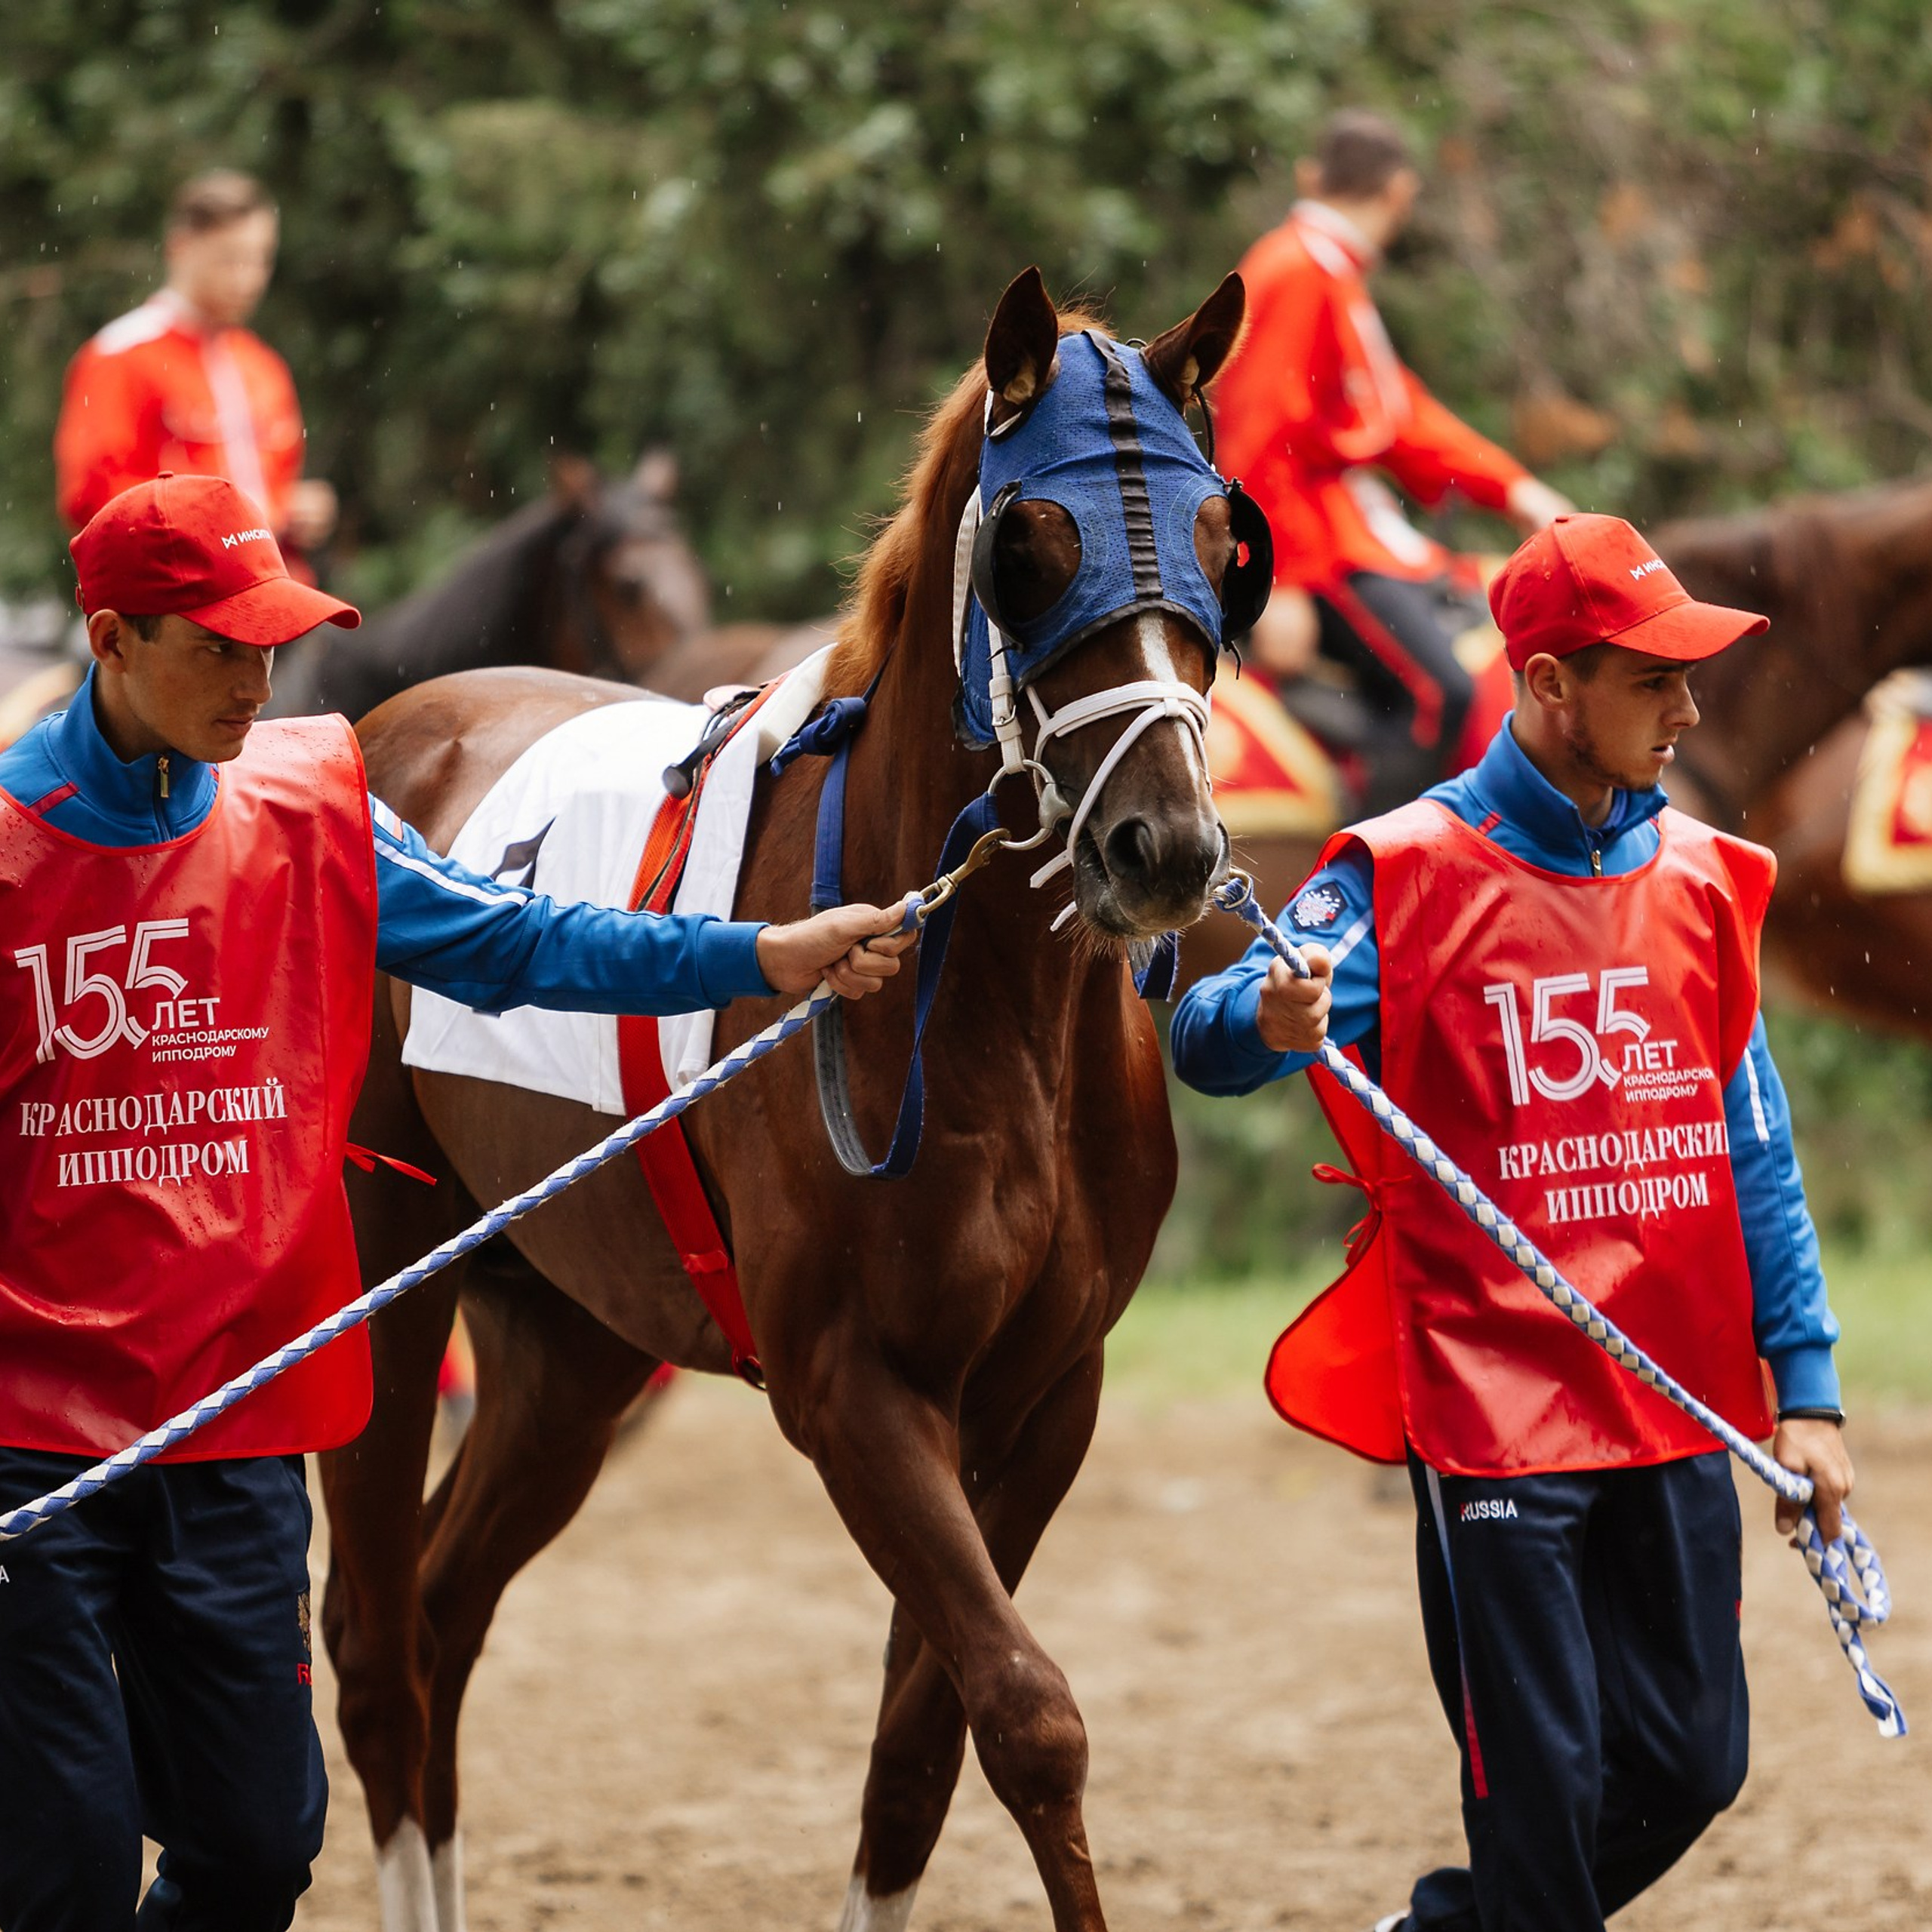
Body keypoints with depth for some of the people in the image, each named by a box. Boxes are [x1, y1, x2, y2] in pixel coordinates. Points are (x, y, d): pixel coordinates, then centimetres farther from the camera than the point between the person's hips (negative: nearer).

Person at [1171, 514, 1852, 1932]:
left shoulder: (1702, 878, 8)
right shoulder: (1409, 874, -8)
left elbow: (1755, 1152, 11)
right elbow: (1207, 1042, -18)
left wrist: (1806, 1383, 6)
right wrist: (1269, 1021, -42)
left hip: (1678, 1410, 5)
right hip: (1493, 1397, -5)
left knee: (1692, 1766, 9)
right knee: (1544, 1788, -5)